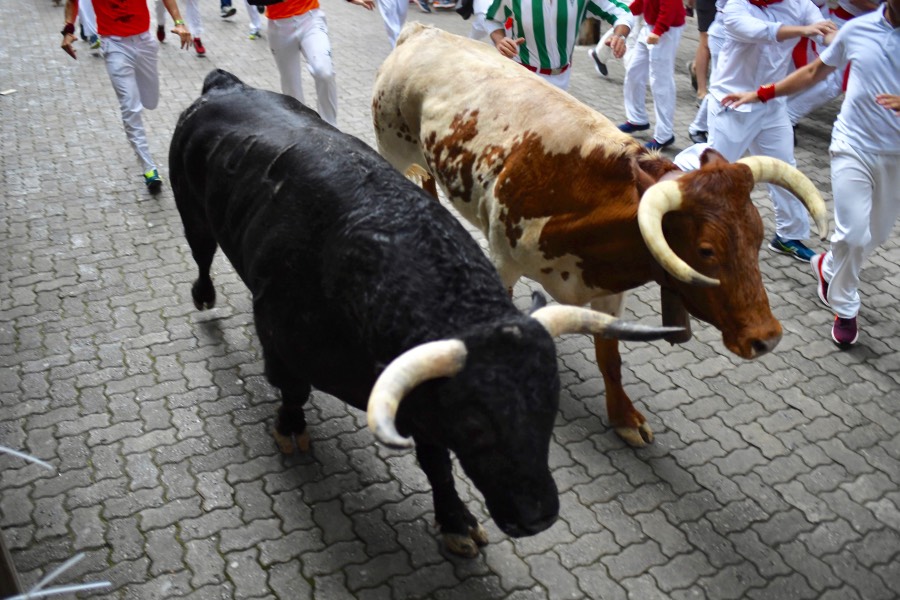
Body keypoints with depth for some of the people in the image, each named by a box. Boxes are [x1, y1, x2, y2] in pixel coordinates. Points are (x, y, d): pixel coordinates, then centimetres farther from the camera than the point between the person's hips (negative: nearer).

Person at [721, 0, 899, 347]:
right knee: (853, 232, -10)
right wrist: (760, 94, 7)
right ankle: (845, 309, 14)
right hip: (853, 146, -1)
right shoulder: (858, 29, -5)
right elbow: (815, 73, 11)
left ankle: (828, 267, 45)